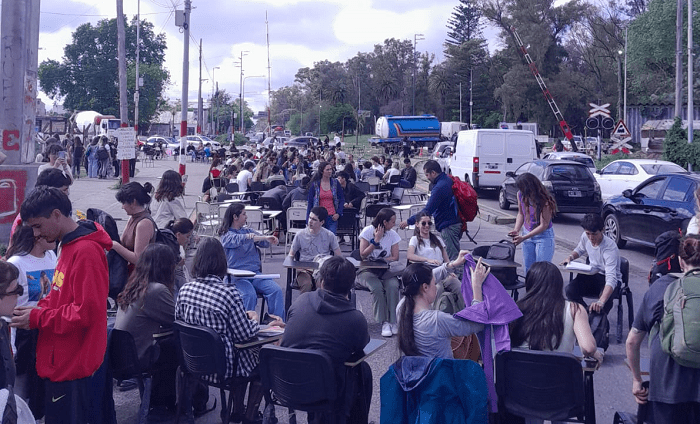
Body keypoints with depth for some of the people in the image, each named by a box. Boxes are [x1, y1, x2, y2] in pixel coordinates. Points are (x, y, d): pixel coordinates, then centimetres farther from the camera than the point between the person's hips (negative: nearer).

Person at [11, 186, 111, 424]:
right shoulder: (68, 245, 12)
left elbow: (87, 312, -23)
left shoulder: (86, 252, -20)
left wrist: (37, 318, -15)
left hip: (72, 366, -10)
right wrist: (40, 308, 2)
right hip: (62, 361, 10)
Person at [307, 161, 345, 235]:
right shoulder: (314, 184, 2)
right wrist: (308, 220, 2)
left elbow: (342, 199, 12)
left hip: (332, 218, 0)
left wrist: (338, 213, -1)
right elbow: (310, 202, 6)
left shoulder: (335, 183, 5)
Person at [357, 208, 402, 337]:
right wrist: (376, 240, -13)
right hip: (367, 270, -3)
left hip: (385, 270, 3)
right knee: (377, 287, -33)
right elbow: (363, 255, -8)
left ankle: (393, 322, -26)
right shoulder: (368, 231, -3)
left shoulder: (393, 234, 7)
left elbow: (395, 257, 1)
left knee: (393, 286, -30)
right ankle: (384, 322, -27)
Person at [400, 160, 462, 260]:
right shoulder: (449, 179, 9)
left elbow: (428, 211, -21)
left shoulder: (440, 187, -21)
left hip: (448, 226, -10)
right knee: (455, 253, 15)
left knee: (452, 257, -8)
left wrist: (409, 221, -16)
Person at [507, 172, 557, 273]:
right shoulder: (520, 194, -6)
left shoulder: (545, 201, -24)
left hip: (543, 236, -6)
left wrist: (524, 238, -24)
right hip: (527, 233, 6)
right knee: (528, 269, 7)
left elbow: (544, 225, -21)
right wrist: (516, 230, -6)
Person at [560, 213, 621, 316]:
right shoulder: (585, 237, -12)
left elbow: (611, 279, -43)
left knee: (606, 299, -38)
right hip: (592, 274, 5)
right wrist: (571, 257, -10)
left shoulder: (610, 248, -32)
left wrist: (601, 302, -60)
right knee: (570, 290, -24)